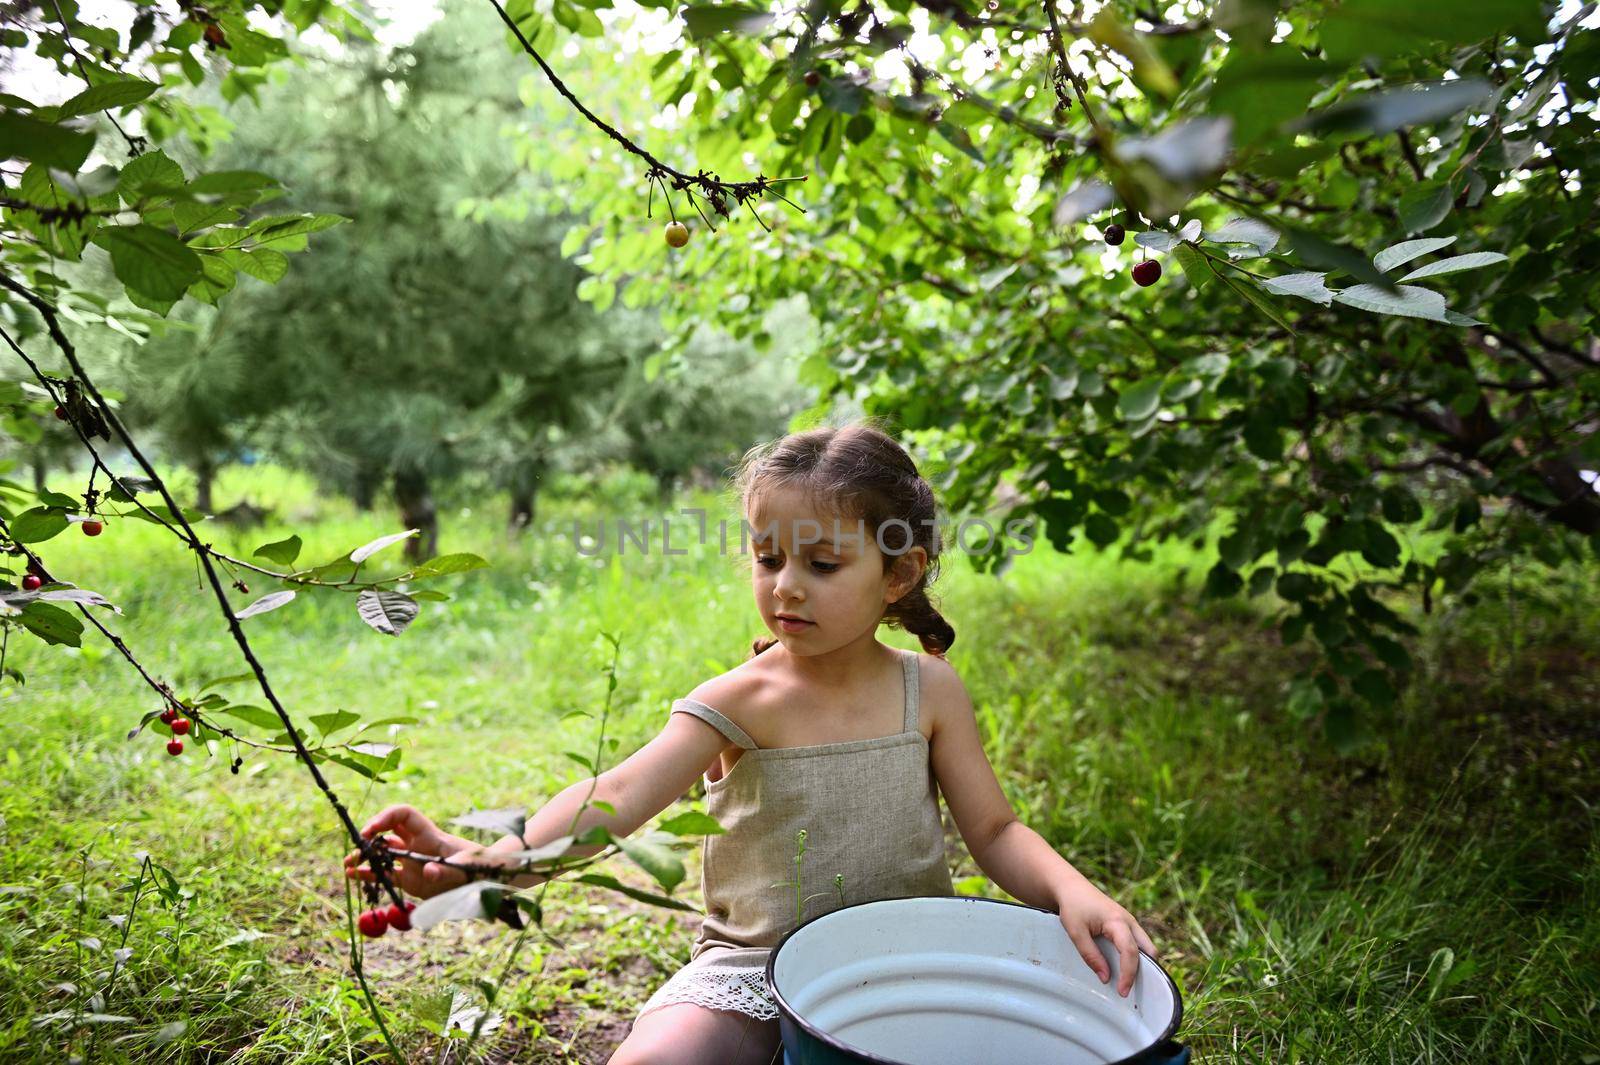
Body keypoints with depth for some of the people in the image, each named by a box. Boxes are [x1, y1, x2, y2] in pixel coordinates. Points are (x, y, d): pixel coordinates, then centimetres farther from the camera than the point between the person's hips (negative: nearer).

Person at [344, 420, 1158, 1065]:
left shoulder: (928, 690, -5)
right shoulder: (741, 701, -12)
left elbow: (993, 830, 1)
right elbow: (617, 796, -27)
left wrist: (1071, 891, -19)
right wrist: (487, 858, -44)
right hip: (754, 962, -2)